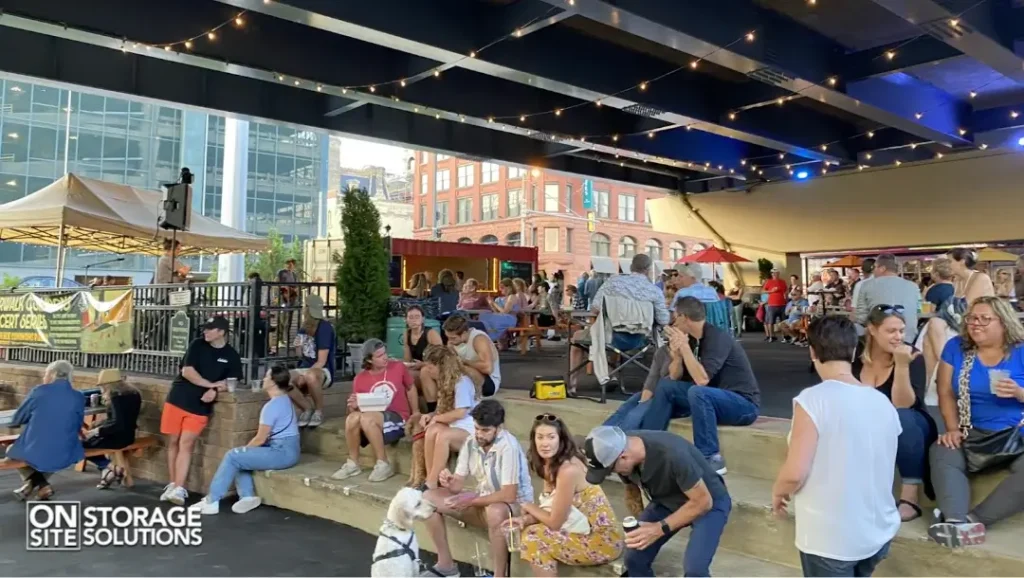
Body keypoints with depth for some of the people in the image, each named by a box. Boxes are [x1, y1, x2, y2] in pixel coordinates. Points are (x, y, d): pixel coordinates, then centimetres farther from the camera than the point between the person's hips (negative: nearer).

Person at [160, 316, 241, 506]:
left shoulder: (232, 356, 0)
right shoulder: (197, 345, -1)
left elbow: (230, 382, 0)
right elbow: (187, 371, -8)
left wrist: (215, 391, -20)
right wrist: (212, 384, -14)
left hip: (200, 406, -1)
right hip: (177, 399, 1)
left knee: (186, 444, -6)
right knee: (173, 442, 6)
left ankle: (178, 489, -7)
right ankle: (172, 484, 17)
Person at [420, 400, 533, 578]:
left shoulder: (508, 446, -26)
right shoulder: (471, 442, -6)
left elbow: (509, 495, -29)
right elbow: (458, 484, -3)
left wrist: (471, 501, -23)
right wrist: (448, 482, -27)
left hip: (514, 505, -7)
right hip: (482, 501, 7)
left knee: (496, 512, -43)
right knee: (429, 498, -4)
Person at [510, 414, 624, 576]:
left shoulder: (568, 470, -25)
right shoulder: (549, 464, 3)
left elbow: (555, 522, -19)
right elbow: (552, 510, 4)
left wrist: (529, 507, -2)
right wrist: (525, 520, -13)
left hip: (601, 541, -9)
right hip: (587, 531, 9)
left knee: (534, 539, -14)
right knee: (529, 529, 5)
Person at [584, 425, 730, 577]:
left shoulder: (672, 455, -39)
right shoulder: (622, 449, -20)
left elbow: (703, 501, -26)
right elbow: (632, 489, 2)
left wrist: (660, 529, -27)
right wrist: (638, 527, 3)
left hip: (709, 504, -5)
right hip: (666, 500, 6)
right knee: (635, 558, -9)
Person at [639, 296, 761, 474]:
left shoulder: (717, 337, -21)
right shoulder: (691, 339, 3)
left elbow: (702, 379, -31)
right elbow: (674, 377, 4)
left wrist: (684, 347, -24)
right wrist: (678, 353, -14)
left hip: (744, 403, -8)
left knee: (697, 392, -34)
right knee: (666, 385, 2)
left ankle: (711, 458, -24)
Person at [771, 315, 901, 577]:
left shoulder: (813, 400, -19)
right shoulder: (883, 403, 0)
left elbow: (795, 473, -22)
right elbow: (880, 469, 12)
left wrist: (778, 492, 0)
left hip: (831, 539, -6)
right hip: (879, 533, 6)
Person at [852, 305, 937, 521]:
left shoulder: (912, 356, -15)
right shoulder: (855, 354, -7)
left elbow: (902, 406, -26)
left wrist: (901, 365, -36)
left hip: (909, 430, -2)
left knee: (900, 417, -36)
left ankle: (910, 498, -33)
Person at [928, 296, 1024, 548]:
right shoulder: (956, 347, 7)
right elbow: (946, 394, 4)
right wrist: (953, 429, -9)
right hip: (974, 435, 2)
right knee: (942, 453, -30)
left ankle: (974, 519, -33)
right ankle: (958, 521, -46)